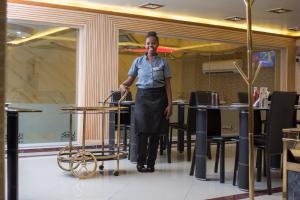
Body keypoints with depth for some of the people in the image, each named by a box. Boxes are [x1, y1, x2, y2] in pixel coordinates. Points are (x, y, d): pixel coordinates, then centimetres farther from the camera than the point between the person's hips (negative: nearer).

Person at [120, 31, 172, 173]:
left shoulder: (163, 63, 5)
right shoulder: (138, 61, 7)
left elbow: (167, 84, 3)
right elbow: (130, 80, 7)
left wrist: (170, 104, -4)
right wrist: (123, 85, -16)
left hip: (158, 97, 0)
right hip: (142, 96, 0)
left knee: (155, 132, 2)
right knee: (142, 130, -6)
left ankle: (150, 163, 13)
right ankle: (140, 162, 6)